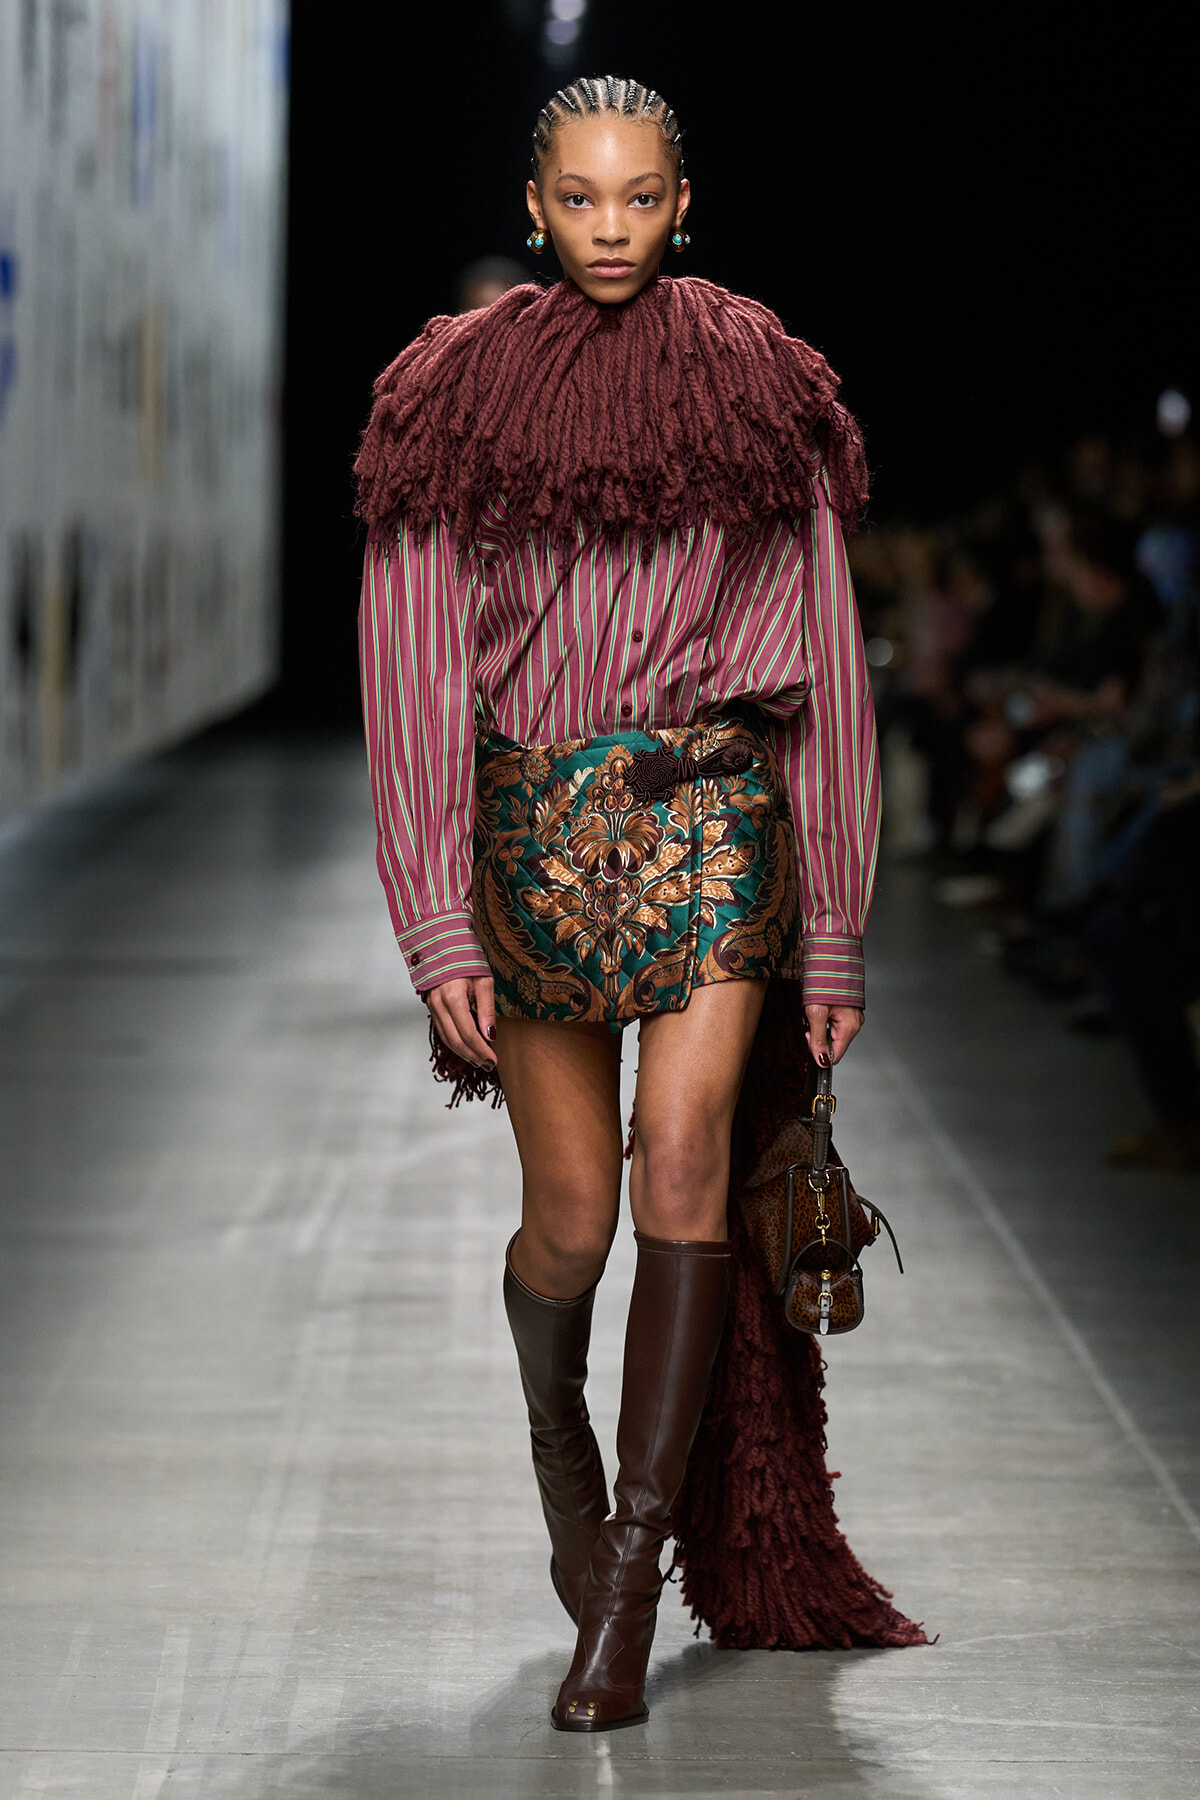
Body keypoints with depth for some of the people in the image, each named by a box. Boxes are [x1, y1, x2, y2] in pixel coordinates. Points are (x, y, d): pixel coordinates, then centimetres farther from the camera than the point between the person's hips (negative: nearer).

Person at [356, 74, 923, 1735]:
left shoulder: (760, 394, 3)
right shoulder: (455, 395, 2)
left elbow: (820, 673, 7)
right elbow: (414, 673, 0)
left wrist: (834, 933, 6)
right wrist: (438, 928, -7)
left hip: (712, 816, -1)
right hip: (532, 829, 1)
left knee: (683, 1144, -20)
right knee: (570, 1217, 4)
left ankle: (632, 1569, -15)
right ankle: (557, 1432, 37)